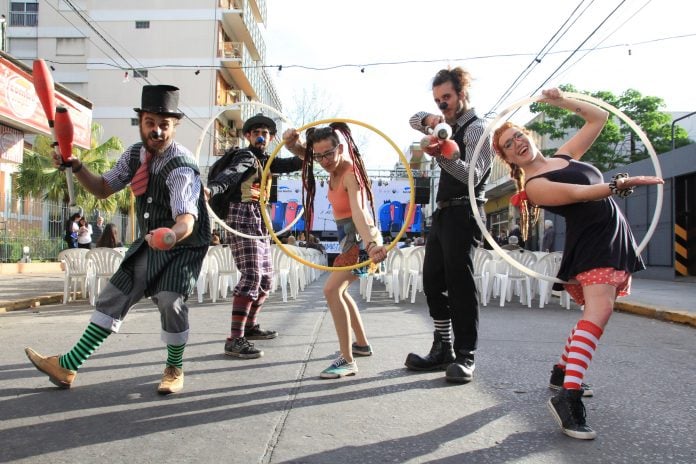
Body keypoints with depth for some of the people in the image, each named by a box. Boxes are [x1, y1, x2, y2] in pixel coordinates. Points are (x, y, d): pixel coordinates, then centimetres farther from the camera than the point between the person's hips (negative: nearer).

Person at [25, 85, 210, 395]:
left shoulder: (181, 166, -27)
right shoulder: (135, 154, -3)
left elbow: (187, 221, -40)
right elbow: (103, 189, 8)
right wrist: (76, 167, -10)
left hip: (185, 246, -7)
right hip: (150, 243, 7)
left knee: (170, 301, -25)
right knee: (114, 296, 9)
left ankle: (175, 369, 2)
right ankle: (67, 367, 22)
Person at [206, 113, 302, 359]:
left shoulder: (264, 161, 20)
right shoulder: (245, 156, -6)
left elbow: (292, 164, 12)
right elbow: (229, 174, -27)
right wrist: (210, 189, -47)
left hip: (259, 223, 9)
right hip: (242, 219, -9)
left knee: (265, 277, 14)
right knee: (252, 276, -19)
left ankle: (250, 326, 29)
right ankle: (235, 340, -21)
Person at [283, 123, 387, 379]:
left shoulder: (351, 174, -24)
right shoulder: (333, 166, -1)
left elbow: (358, 212, -40)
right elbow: (302, 152, 4)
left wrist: (371, 243, -55)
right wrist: (291, 142, -20)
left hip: (361, 237, -10)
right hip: (349, 237, 10)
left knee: (331, 290, -23)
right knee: (339, 290, 22)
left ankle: (348, 361, -20)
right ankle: (362, 344, 36)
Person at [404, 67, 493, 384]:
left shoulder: (476, 128, -7)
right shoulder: (450, 126, 20)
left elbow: (473, 175, -18)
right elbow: (414, 120, 27)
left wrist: (442, 156, -35)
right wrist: (429, 119, 4)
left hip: (463, 212, -9)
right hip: (443, 212, 9)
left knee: (459, 282, -12)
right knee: (433, 281, 6)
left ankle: (465, 356, -8)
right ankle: (443, 349, 12)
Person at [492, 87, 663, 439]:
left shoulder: (565, 156, 16)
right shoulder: (535, 185, -8)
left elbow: (599, 118, 21)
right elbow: (579, 193, -23)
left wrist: (561, 101, 15)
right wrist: (620, 185, -32)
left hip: (616, 241, 9)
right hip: (590, 243, -9)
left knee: (597, 311, 15)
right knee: (599, 309, -26)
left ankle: (562, 372, 29)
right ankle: (568, 398, -34)